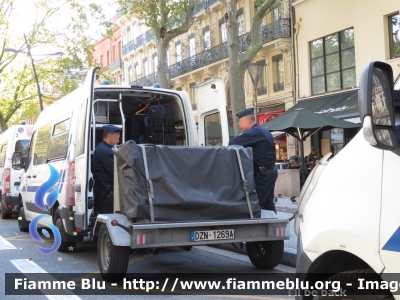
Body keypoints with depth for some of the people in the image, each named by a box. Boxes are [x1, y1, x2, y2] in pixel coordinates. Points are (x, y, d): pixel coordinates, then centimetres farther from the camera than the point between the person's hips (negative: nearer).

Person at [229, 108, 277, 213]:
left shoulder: (253, 133, -16)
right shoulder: (264, 132, 16)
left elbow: (233, 143, -22)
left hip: (262, 174, -10)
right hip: (270, 171, 10)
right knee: (268, 203, 13)